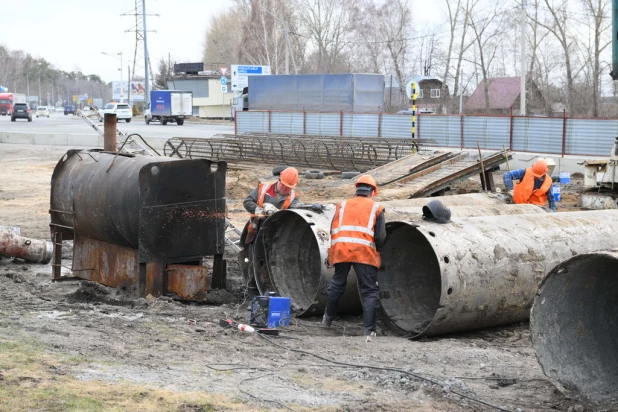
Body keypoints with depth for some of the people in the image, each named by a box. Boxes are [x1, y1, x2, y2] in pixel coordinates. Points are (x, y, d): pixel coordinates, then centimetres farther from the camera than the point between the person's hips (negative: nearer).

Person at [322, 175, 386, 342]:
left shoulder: (342, 205, 17)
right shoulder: (376, 208, 10)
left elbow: (333, 230, 13)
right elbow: (380, 237, 3)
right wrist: (375, 247, 23)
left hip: (340, 249, 3)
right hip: (364, 252, -3)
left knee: (337, 284, 24)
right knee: (370, 291, 1)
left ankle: (327, 318, 38)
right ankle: (369, 331, -8)